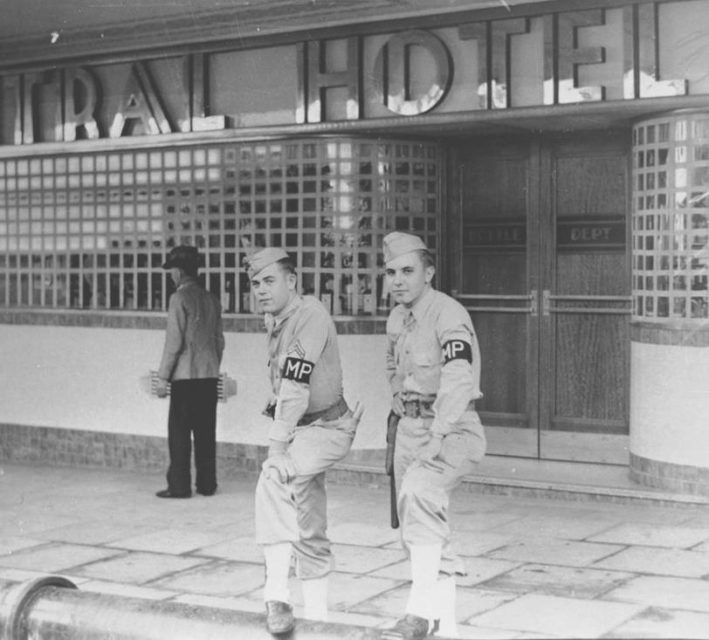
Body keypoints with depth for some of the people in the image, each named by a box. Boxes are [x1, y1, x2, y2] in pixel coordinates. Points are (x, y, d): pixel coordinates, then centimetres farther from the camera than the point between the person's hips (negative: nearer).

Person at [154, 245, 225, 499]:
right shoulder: (211, 299, 11)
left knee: (179, 431, -1)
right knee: (206, 431, 10)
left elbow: (174, 342, -13)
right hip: (210, 375, 6)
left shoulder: (180, 298, -9)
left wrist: (162, 377, -9)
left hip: (185, 375, -6)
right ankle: (207, 484, 12)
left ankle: (179, 486, 0)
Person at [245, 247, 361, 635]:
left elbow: (296, 387, -26)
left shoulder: (310, 314, -19)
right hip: (300, 429, 9)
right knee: (308, 525, 14)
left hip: (327, 427, -9)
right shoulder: (273, 319, 8)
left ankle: (277, 595, -33)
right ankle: (316, 612, 25)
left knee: (274, 479, -32)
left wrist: (277, 448, -30)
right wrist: (280, 441, 11)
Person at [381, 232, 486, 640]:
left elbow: (458, 379, -30)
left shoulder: (449, 314, -16)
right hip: (410, 429, 9)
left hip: (453, 429, -9)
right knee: (417, 526, 11)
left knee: (420, 491, -34)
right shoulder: (397, 319, 10)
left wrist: (438, 436, -38)